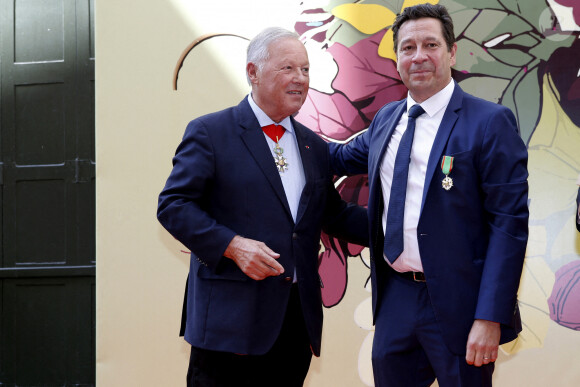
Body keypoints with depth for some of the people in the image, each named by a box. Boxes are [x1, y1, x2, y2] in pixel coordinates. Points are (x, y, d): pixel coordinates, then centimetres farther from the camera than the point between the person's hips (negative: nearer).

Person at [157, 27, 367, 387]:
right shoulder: (209, 133, -2)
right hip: (230, 316, -5)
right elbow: (173, 206, -7)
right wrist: (232, 246, -18)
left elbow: (334, 215, 23)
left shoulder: (315, 147, 17)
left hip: (298, 319, 6)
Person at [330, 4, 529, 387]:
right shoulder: (386, 119, 11)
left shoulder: (490, 122, -10)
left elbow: (509, 223, -14)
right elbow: (345, 157, 31)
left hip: (457, 305, -6)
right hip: (394, 297, 6)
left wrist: (490, 318, -20)